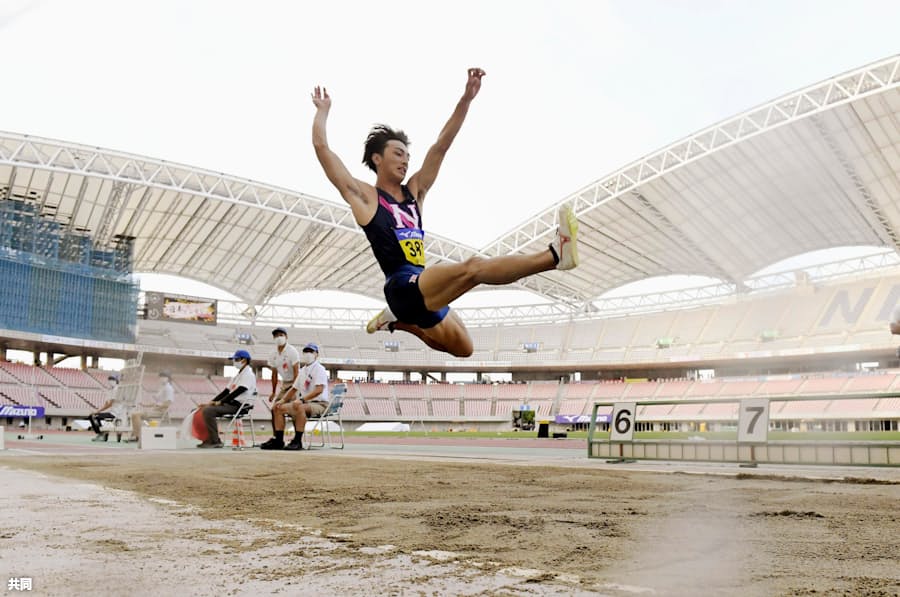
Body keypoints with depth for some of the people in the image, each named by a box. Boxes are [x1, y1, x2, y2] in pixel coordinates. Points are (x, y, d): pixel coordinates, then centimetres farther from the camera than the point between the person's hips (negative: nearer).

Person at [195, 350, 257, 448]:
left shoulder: (248, 374, -9)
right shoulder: (238, 374, 22)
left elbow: (238, 392, -19)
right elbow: (227, 390, 18)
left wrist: (220, 402, -18)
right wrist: (212, 402, 7)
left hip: (239, 405, -10)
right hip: (231, 403, 10)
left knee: (208, 411, -22)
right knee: (205, 409, 3)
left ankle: (215, 441, -17)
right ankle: (209, 439, 2)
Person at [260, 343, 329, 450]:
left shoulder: (319, 369, -8)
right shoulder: (302, 370, 18)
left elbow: (319, 389, -22)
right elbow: (294, 389, 25)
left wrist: (302, 399, -30)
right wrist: (282, 401, 11)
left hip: (319, 404, -9)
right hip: (304, 402, 9)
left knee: (299, 407, -37)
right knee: (278, 408, 3)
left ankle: (297, 441, -34)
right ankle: (278, 440, 4)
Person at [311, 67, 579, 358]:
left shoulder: (414, 192, 20)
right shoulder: (363, 196, 6)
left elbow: (441, 146, 15)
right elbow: (321, 147, 4)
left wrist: (466, 99, 10)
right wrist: (323, 110, 18)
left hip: (424, 289, 8)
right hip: (402, 287, -8)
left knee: (462, 347, 15)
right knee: (473, 267, -31)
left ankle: (398, 320, 29)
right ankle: (555, 254, -46)